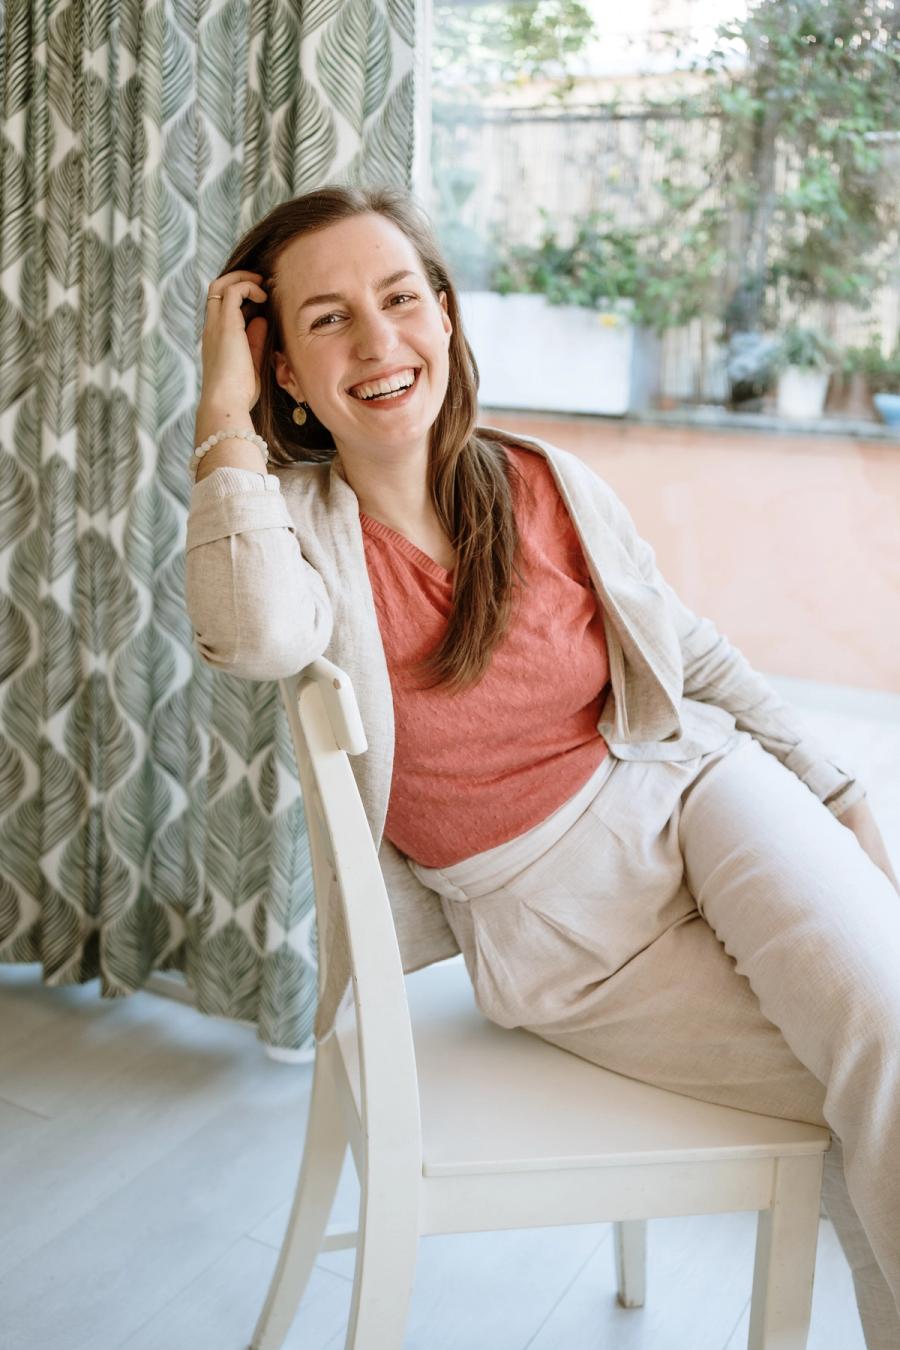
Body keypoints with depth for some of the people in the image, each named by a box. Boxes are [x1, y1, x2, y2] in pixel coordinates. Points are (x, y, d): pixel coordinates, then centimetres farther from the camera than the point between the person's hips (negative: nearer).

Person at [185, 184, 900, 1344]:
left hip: (694, 793, 3)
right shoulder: (296, 522, -4)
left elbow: (700, 659, 12)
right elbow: (258, 636, -30)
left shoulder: (551, 488, 2)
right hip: (549, 924, -2)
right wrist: (225, 413, -18)